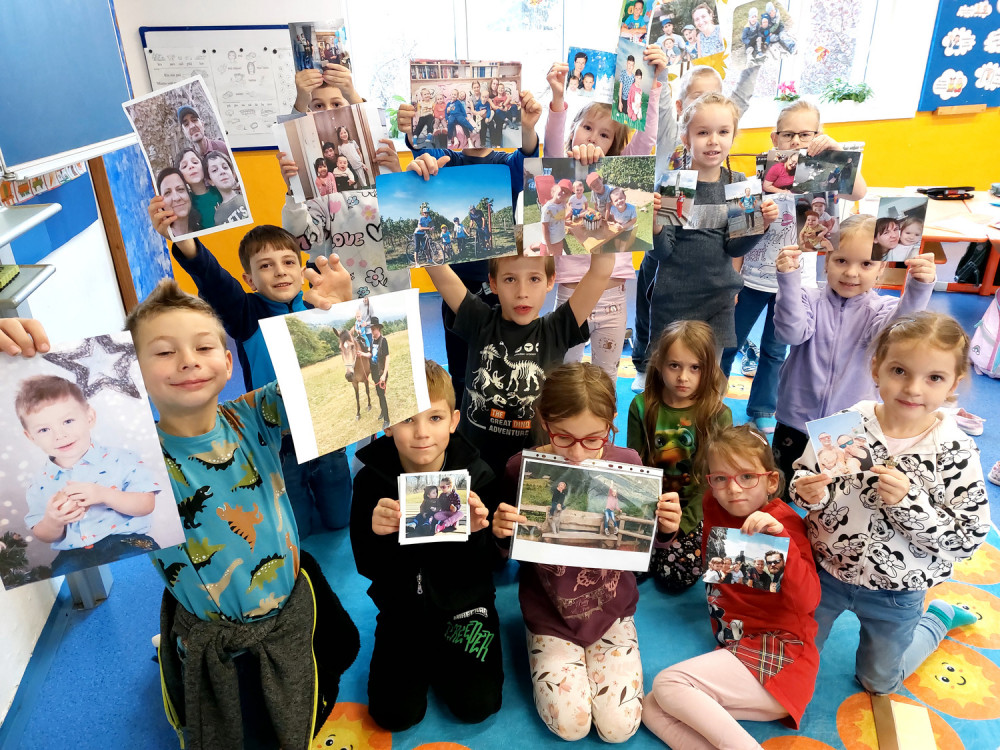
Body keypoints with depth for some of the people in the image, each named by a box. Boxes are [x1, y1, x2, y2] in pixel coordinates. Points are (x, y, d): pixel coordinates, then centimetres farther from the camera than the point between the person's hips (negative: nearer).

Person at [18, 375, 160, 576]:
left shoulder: (119, 459, -2)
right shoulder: (40, 484, 8)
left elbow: (147, 504, -8)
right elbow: (44, 536, 14)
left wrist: (104, 495, -22)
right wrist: (53, 521, -10)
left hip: (126, 542, -3)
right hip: (74, 554, 3)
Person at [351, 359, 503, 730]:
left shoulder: (477, 476, -18)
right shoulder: (371, 481, -16)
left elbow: (488, 565, -13)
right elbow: (366, 568, -10)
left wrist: (475, 534, -36)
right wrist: (377, 534, -32)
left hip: (463, 604, 0)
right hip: (402, 608, 1)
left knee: (476, 705, -7)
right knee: (395, 715, -3)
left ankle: (441, 651, 23)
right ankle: (425, 655, 27)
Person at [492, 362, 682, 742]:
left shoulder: (627, 464, -15)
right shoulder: (522, 469, -18)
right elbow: (513, 552, -3)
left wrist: (664, 527, -22)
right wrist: (503, 535, -26)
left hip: (610, 609, 1)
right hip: (550, 613, -1)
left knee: (619, 726, -4)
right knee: (569, 724, -7)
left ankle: (595, 650, 23)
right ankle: (539, 644, 20)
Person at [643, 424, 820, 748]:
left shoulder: (784, 523, -10)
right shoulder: (714, 508, 6)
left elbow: (807, 601, -21)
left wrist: (781, 538, -34)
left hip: (777, 656, -7)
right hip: (735, 651, 7)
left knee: (667, 684, -23)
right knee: (652, 710, -9)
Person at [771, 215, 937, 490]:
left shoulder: (881, 309, -5)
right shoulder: (809, 300, -6)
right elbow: (790, 333, -24)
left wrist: (918, 289, -41)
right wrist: (789, 280, -34)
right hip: (796, 423, 0)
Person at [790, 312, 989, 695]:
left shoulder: (956, 452, -20)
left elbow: (968, 539, -18)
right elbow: (803, 474, -6)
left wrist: (909, 502, -33)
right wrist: (809, 491, -28)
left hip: (896, 593, -1)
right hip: (825, 569, 1)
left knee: (879, 681, 24)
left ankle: (938, 617, 45)